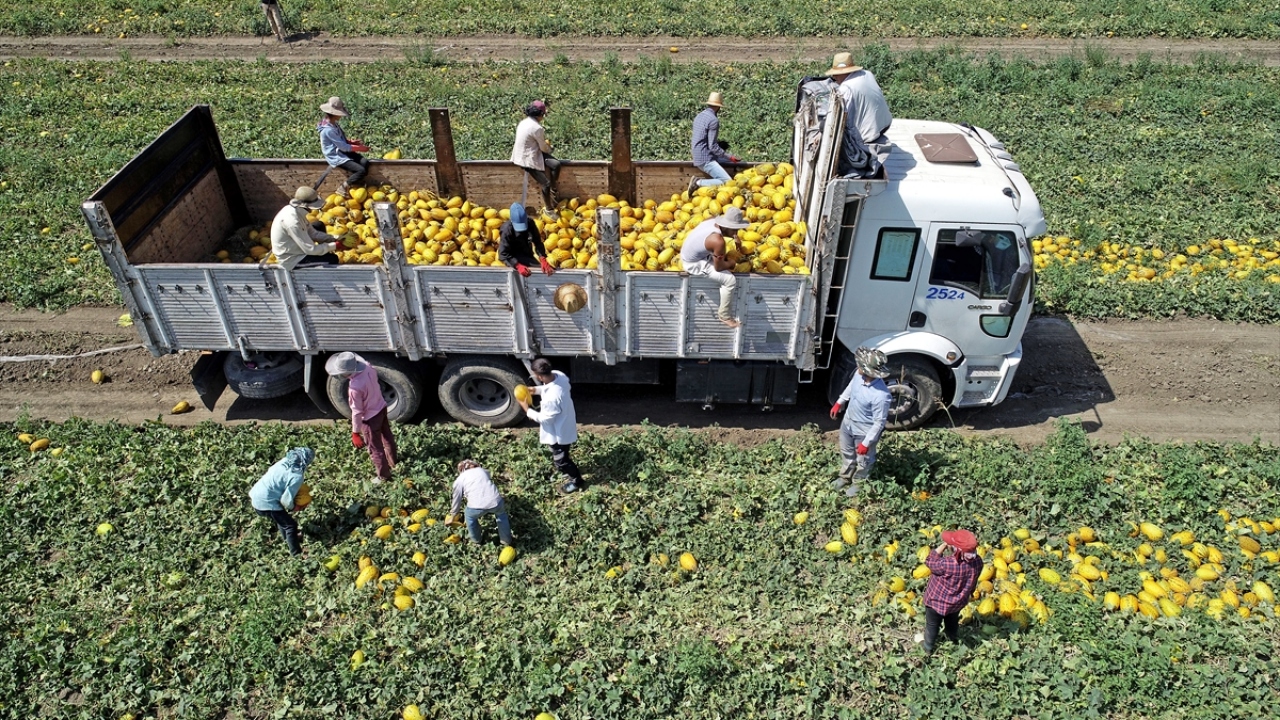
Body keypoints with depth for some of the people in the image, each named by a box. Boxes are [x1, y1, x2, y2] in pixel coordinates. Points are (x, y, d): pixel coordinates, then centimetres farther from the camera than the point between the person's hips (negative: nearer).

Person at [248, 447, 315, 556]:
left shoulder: (285, 461, -3)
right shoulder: (297, 477, -23)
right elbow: (286, 500, -19)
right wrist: (293, 508, 3)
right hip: (265, 502, -8)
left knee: (281, 517, 31)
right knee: (290, 525, 7)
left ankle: (288, 538, 53)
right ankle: (296, 553, 18)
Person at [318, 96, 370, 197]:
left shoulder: (334, 124, 5)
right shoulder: (328, 130, -24)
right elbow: (344, 147, -23)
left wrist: (352, 142, -1)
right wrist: (361, 148, -14)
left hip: (343, 152, 9)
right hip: (337, 157, -9)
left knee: (365, 162, -13)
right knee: (361, 171, -20)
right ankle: (343, 188, -3)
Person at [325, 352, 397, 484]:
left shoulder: (355, 387, -36)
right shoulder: (367, 367, -18)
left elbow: (357, 411, -26)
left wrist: (355, 432, -14)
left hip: (370, 419, -8)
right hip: (381, 408, 8)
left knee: (375, 449, 15)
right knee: (387, 437, 29)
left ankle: (383, 476, 34)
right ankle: (393, 463, 53)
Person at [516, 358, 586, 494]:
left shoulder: (551, 398, -42)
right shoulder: (558, 374, -18)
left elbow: (545, 419, -26)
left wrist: (527, 409, -16)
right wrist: (535, 389, -5)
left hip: (559, 431, -9)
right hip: (565, 422, 9)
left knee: (560, 459, 17)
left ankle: (577, 481, 39)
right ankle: (565, 469, 60)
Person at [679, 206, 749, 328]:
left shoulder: (713, 220, -8)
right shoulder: (718, 241, -33)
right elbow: (718, 267, -20)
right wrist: (730, 263, 0)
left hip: (687, 253, 10)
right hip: (694, 264, -10)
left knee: (727, 259, 25)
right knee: (730, 280, -13)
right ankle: (725, 316, 5)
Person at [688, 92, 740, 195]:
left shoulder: (699, 116, 12)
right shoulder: (713, 120, -15)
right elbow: (713, 147, -18)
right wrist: (729, 157, -11)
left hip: (698, 157, 10)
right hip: (706, 160, -10)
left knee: (729, 159, 22)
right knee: (728, 182, -17)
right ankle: (699, 183, -15)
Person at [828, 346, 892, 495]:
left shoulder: (881, 395, -41)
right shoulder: (859, 374, -21)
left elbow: (879, 423, -29)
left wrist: (866, 443, -21)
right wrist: (839, 403, 16)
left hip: (864, 432, -6)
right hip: (848, 423, 7)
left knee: (863, 461, 23)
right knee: (847, 453, 31)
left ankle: (858, 483, 52)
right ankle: (846, 476, 58)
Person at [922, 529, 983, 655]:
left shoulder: (946, 564, -43)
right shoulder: (977, 561, -24)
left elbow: (930, 562, -20)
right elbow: (973, 582, -3)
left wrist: (944, 544, -25)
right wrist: (969, 593, 17)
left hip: (937, 601, -5)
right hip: (958, 602, 5)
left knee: (932, 625, 23)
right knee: (953, 623, 35)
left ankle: (928, 649, 46)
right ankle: (954, 642, 61)